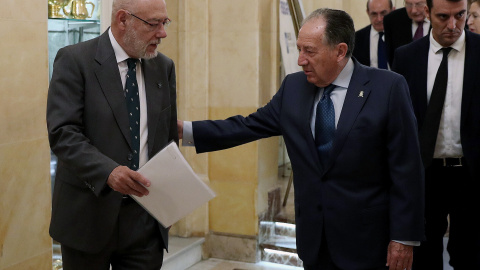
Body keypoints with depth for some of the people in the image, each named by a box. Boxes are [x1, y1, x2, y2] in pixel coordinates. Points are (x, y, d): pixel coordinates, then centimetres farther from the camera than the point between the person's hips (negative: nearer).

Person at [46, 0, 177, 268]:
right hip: (90, 215, -3)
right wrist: (108, 171, -31)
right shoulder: (75, 60, -7)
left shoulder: (164, 67, 8)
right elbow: (63, 133, -16)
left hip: (146, 218, 4)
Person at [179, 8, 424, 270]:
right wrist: (185, 130, -5)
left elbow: (406, 170, -10)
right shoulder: (293, 87, 3)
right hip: (313, 237, 4)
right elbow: (248, 127, 4)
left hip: (366, 241, -3)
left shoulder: (388, 87, -11)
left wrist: (404, 238, -11)